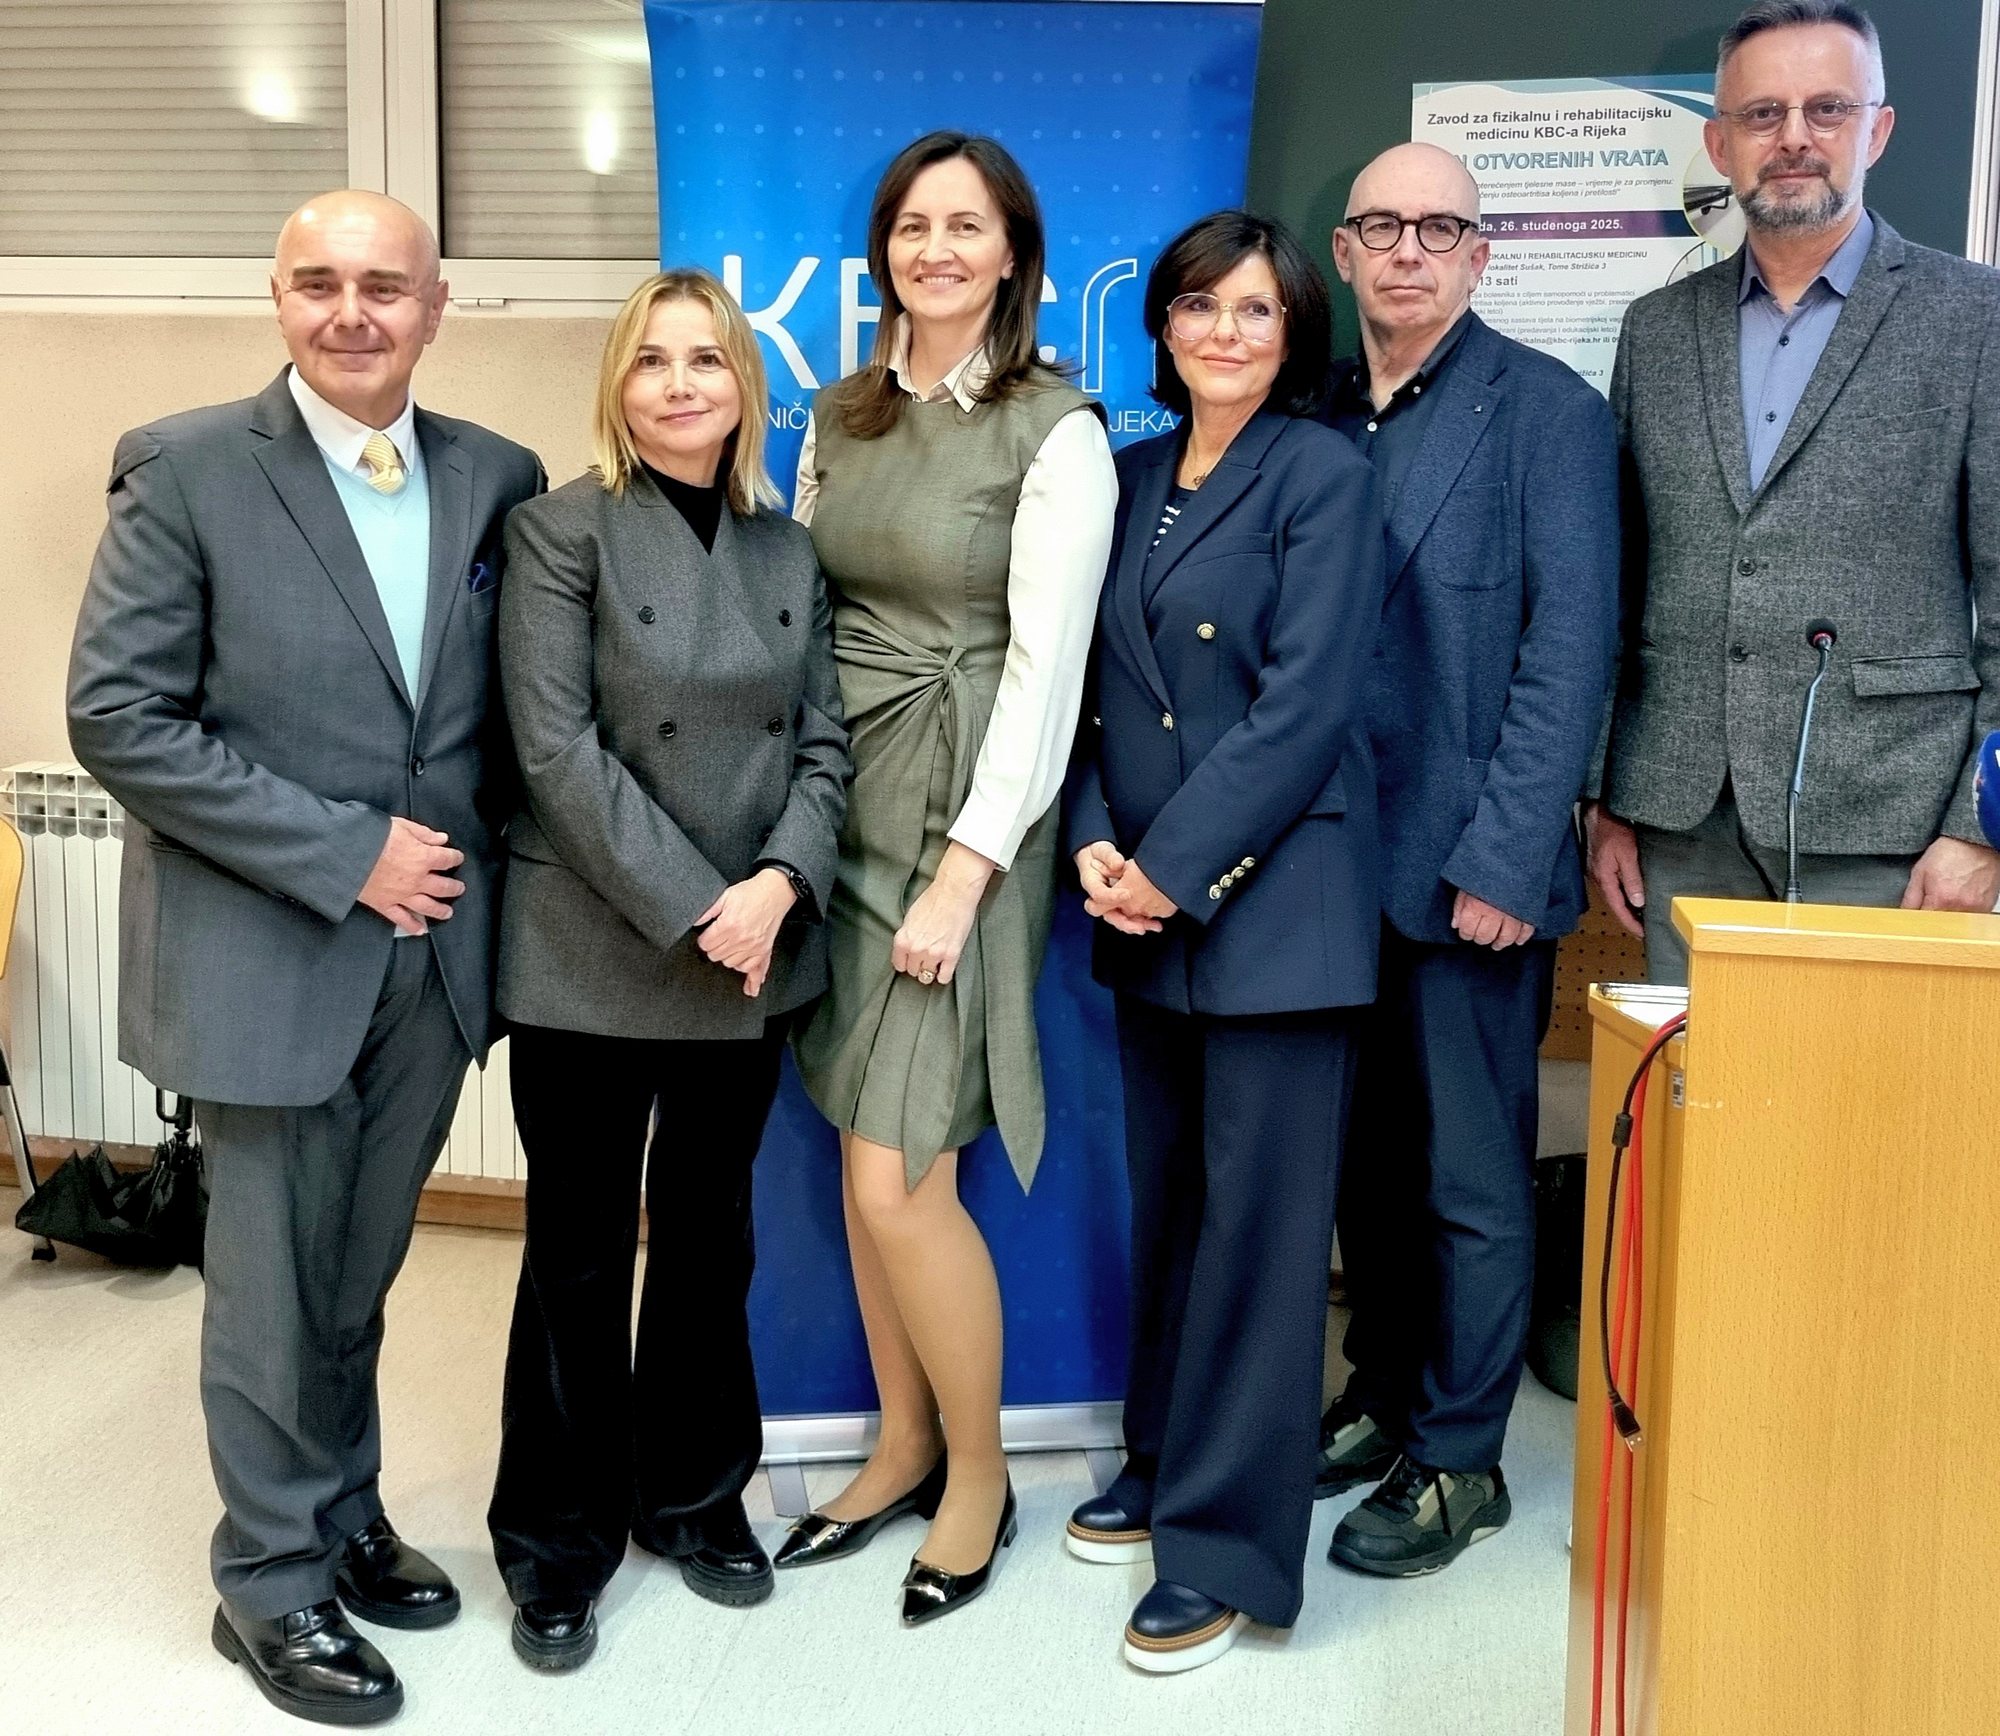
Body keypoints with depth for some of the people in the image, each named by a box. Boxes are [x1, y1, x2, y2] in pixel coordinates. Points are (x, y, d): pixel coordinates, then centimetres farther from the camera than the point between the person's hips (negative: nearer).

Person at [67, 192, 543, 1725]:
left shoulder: (501, 478, 4)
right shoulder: (186, 468, -8)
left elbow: (525, 697, 12)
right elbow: (117, 717, -12)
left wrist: (475, 853, -2)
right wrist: (343, 853, -16)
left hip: (431, 947, 4)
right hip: (267, 952, -3)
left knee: (361, 1271, 18)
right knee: (274, 1285, 9)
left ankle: (346, 1521, 37)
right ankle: (275, 1579, 27)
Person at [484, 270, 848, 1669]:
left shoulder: (790, 552, 9)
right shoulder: (564, 532, -5)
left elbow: (823, 741, 5)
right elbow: (559, 748, -13)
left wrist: (779, 885, -13)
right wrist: (693, 909, -17)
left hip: (752, 955, 4)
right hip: (590, 960, -4)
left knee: (711, 1238, 16)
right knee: (581, 1251, 7)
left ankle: (694, 1495, 33)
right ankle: (558, 1540, 23)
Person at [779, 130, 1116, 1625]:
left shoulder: (1056, 432, -7)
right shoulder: (842, 417, 11)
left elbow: (1046, 662, -12)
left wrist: (963, 872, -17)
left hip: (963, 816, -6)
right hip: (836, 807, 6)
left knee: (898, 1180, -7)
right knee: (866, 1155, 11)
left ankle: (979, 1468, 18)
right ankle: (904, 1447, 30)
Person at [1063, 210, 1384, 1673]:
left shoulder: (1324, 476, -5)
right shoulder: (1131, 478, 13)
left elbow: (1305, 705, -13)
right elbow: (1093, 686, 12)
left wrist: (1176, 868, -15)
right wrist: (1094, 843, -4)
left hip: (1272, 899, -6)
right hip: (1145, 903, 6)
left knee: (1257, 1215, -1)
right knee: (1166, 1198, 15)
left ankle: (1228, 1546, 9)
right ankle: (1165, 1463, 32)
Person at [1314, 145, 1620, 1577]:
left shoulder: (1545, 411, -4)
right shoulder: (1314, 415, 10)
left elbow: (1570, 652, -10)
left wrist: (1504, 861, -16)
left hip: (1466, 869, -5)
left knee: (1472, 1178, 4)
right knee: (1370, 1158, 16)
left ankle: (1459, 1459, 19)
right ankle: (1383, 1400, 32)